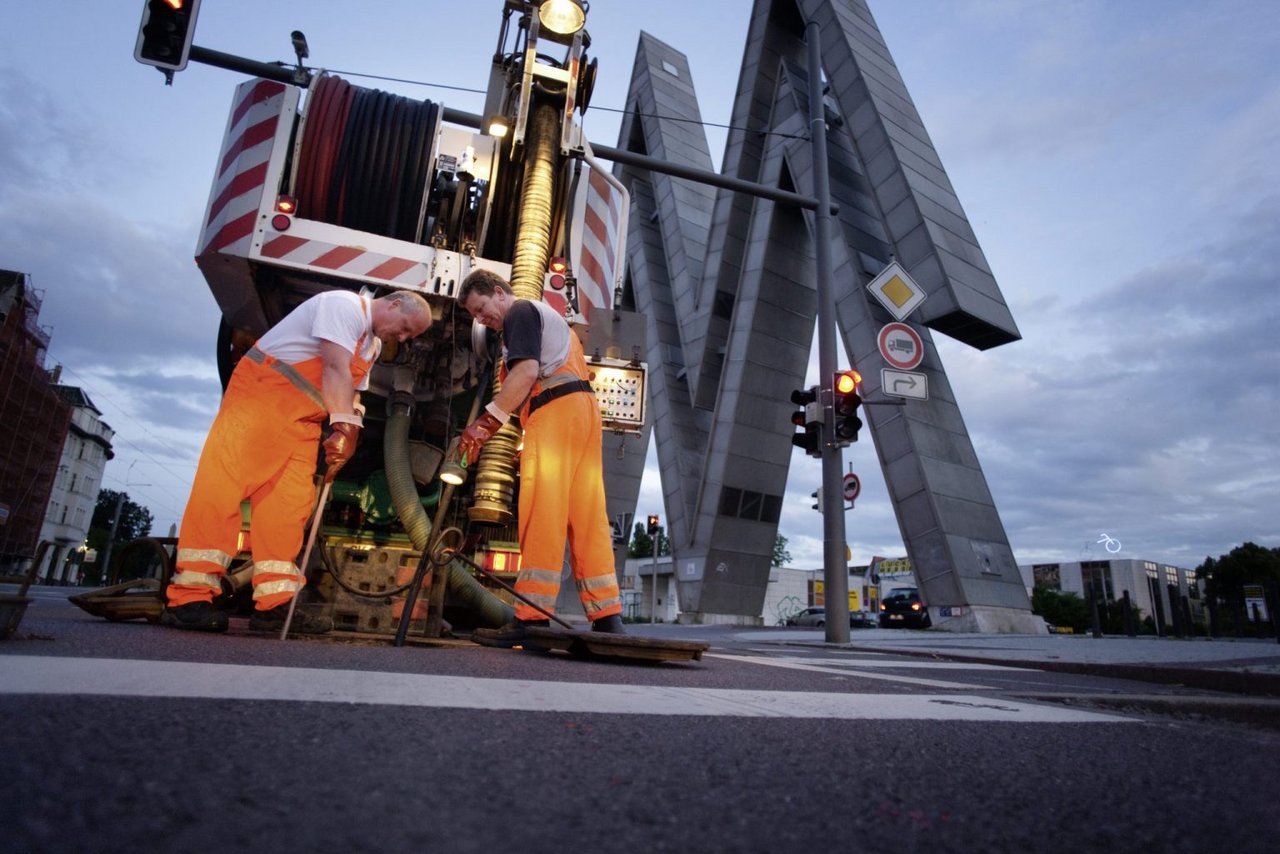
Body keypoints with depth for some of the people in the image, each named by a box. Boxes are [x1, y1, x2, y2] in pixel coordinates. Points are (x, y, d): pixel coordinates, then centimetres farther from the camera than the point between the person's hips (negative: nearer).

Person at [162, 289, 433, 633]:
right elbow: (335, 369, -20)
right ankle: (189, 596, -15)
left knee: (289, 504, -1)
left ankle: (275, 603, -2)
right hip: (262, 390, -9)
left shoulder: (373, 344, 19)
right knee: (225, 480, -14)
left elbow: (351, 392, 14)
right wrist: (343, 427, -24)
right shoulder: (344, 305, -10)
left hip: (303, 417, 9)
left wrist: (343, 436, -4)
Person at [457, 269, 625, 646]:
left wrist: (486, 422, -15)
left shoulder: (520, 312, 3)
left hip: (556, 409, -9)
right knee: (587, 516, 3)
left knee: (542, 514, -12)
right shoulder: (545, 316, 32)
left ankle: (533, 617, -14)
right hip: (583, 407, 9)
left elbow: (526, 372, -13)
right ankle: (607, 617, 2)